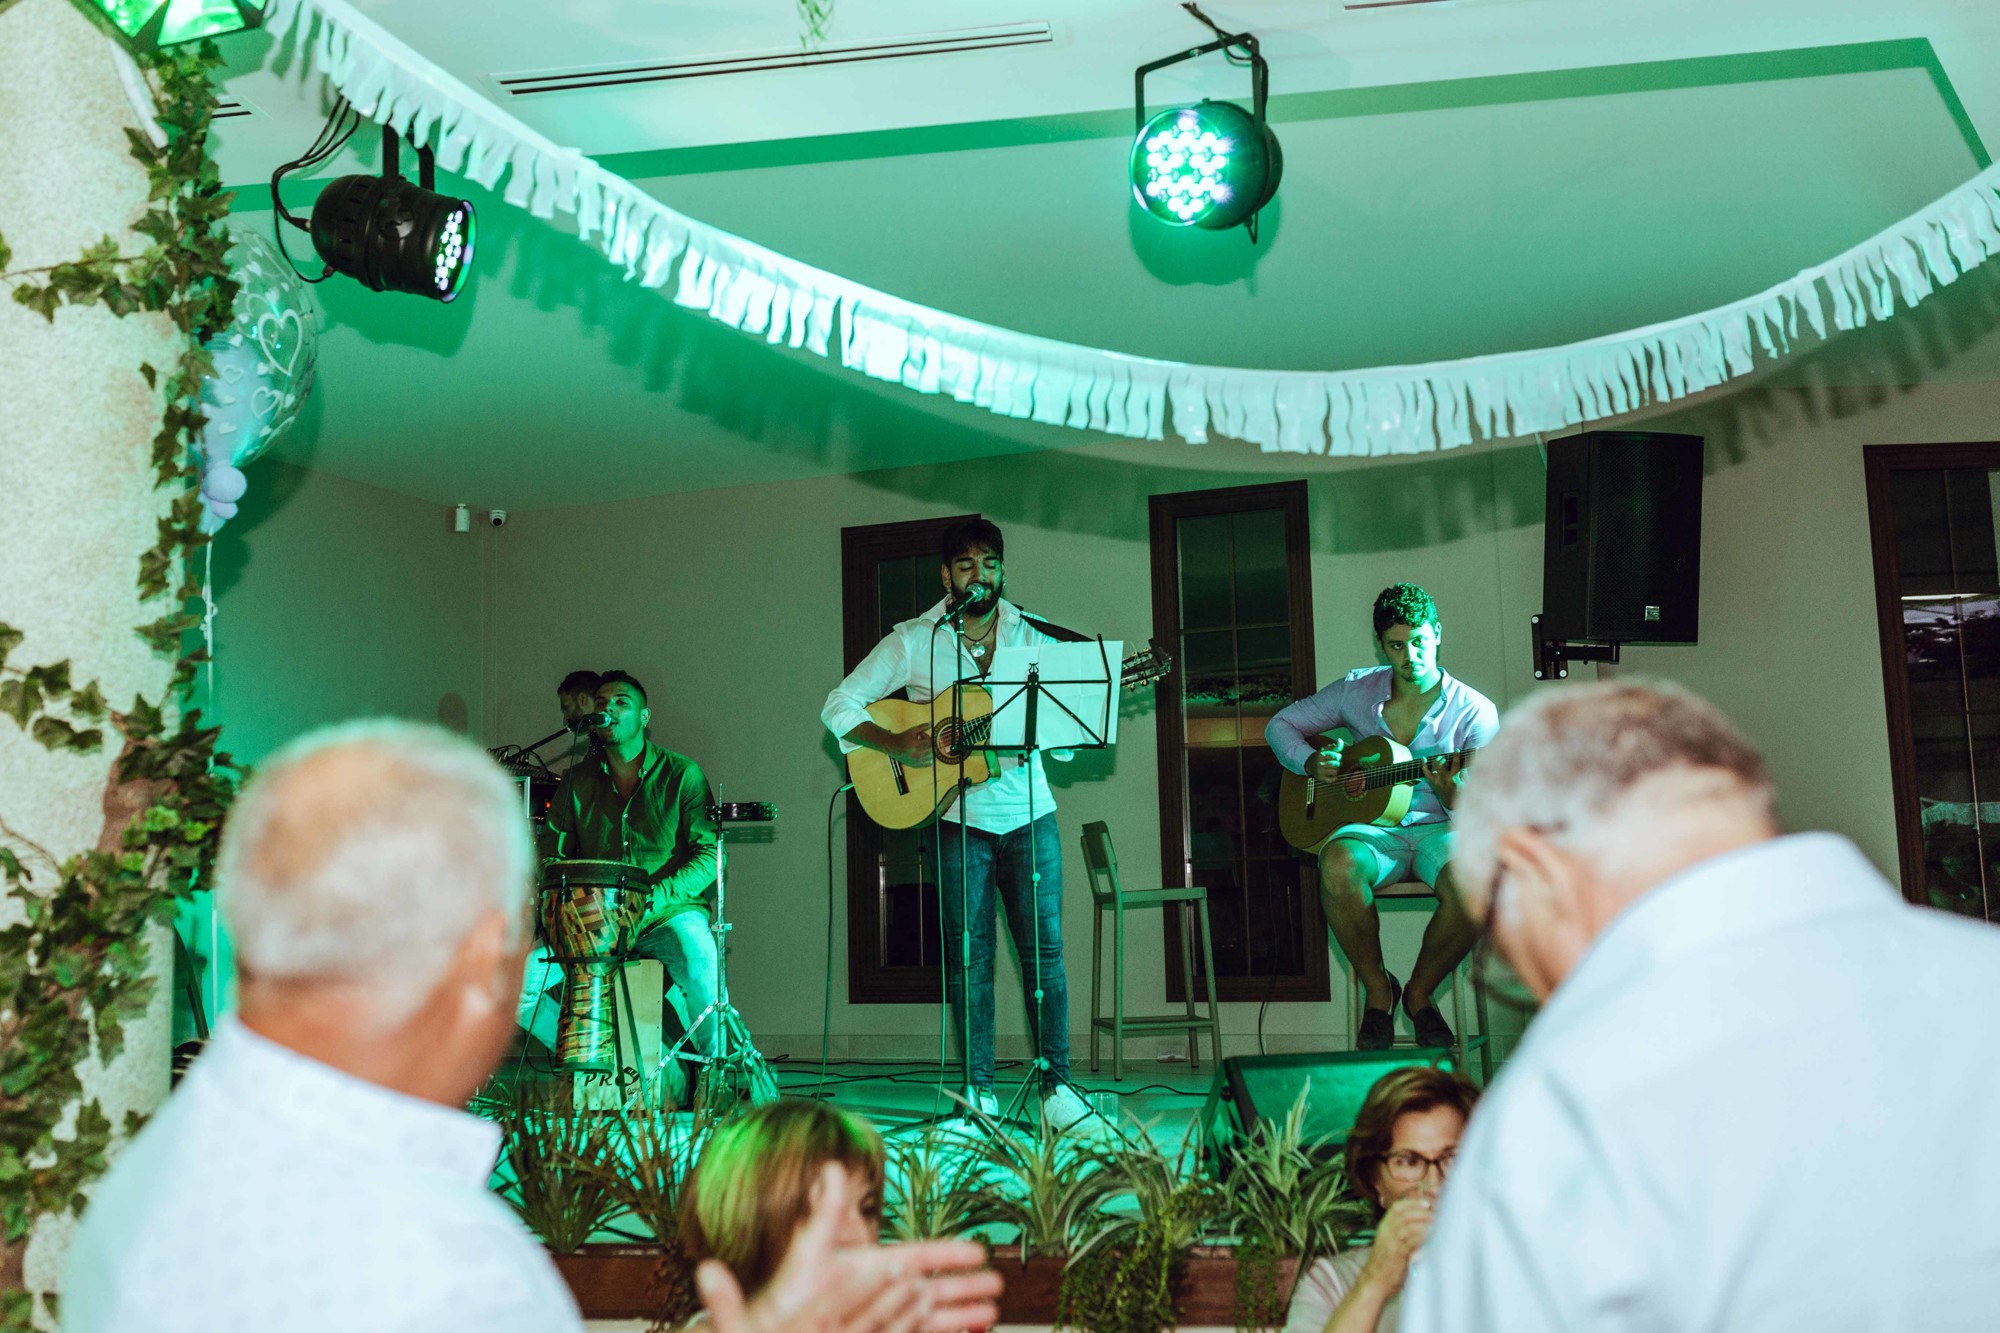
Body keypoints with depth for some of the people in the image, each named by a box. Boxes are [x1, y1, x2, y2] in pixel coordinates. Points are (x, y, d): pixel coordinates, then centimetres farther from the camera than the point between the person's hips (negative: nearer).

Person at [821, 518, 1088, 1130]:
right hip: (957, 818, -1)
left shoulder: (1035, 637, 6)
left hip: (1029, 811, 2)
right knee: (968, 954, 2)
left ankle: (1056, 1087, 7)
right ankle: (978, 1093, 10)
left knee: (1045, 948, 0)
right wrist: (899, 745, -14)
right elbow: (839, 705, 0)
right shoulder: (912, 642, 0)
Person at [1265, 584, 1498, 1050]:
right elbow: (1280, 724, 17)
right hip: (1372, 827, 1)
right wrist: (1311, 763, -3)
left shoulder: (1474, 711, -2)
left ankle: (1419, 992, -6)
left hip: (1437, 829, -1)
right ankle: (1377, 989, -12)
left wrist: (1451, 795, -30)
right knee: (1339, 865, -37)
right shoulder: (1356, 691, 5)